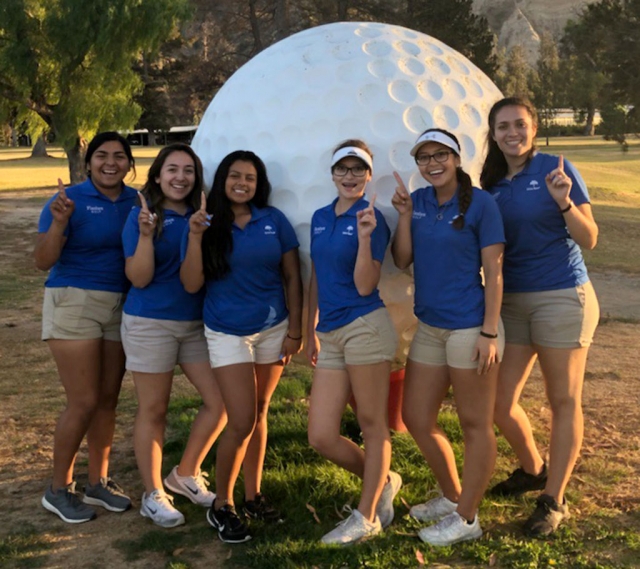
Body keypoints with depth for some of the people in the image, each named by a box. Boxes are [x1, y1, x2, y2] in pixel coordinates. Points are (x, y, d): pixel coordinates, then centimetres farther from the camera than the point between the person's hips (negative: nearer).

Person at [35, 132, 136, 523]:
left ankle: (99, 482, 24)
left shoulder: (137, 202, 3)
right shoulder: (70, 200, -10)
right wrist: (59, 223, -29)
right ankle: (59, 489, 12)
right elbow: (43, 262, -14)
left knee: (108, 400, 10)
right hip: (73, 303, -5)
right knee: (84, 402, -5)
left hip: (120, 307, 5)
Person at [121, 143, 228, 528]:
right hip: (151, 324, -5)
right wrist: (146, 235, -26)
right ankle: (153, 495, 21)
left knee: (220, 401, 3)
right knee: (154, 410, 6)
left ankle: (186, 475, 24)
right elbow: (139, 278, -13)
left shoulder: (202, 216, 3)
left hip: (197, 322, 5)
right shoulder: (142, 215, -8)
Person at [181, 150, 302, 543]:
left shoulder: (274, 220, -2)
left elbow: (292, 276, 2)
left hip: (273, 328, 2)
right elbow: (191, 285, -10)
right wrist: (195, 237, -21)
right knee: (241, 422, -7)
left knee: (259, 413, 12)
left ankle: (253, 494, 28)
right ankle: (221, 505, 12)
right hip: (228, 332, -2)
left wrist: (295, 329, -1)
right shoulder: (209, 223, -4)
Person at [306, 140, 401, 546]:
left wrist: (365, 237, -21)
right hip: (330, 335, 7)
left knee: (372, 424, 5)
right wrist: (311, 331, 23)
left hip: (365, 327, -7)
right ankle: (383, 481, 27)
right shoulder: (320, 218, 15)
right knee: (321, 438, 3)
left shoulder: (372, 219, -4)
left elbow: (364, 286, -11)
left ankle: (368, 516, 19)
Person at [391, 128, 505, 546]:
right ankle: (452, 497, 34)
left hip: (469, 327, -7)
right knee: (416, 418, 14)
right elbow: (402, 261, 3)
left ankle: (466, 518, 19)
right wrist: (405, 214, -8)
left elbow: (493, 272, -10)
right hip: (430, 327, 7)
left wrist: (489, 334, -15)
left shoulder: (480, 203, -9)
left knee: (475, 425, 5)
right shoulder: (419, 201, 6)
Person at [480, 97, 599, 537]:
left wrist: (564, 202, -24)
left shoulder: (556, 170, -7)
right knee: (500, 403, 6)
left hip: (562, 297, -5)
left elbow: (589, 240, -8)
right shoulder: (492, 184, 7)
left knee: (564, 401, 5)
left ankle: (554, 500, 19)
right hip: (512, 300, 5)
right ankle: (533, 469, 34)